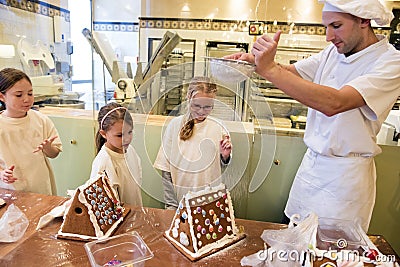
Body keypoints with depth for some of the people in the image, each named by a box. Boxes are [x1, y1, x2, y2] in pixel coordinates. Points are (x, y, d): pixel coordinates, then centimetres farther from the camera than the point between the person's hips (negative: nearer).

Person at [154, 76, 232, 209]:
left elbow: (221, 167, 3)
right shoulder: (175, 125, -7)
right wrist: (171, 205, -3)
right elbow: (166, 170, -4)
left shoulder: (218, 128, -6)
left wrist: (225, 156, -17)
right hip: (180, 199, 0)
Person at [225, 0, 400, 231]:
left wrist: (270, 69, -33)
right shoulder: (334, 52, 7)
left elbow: (334, 103, -31)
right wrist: (253, 60, -13)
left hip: (345, 175, -5)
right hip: (311, 163, 6)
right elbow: (289, 71, 7)